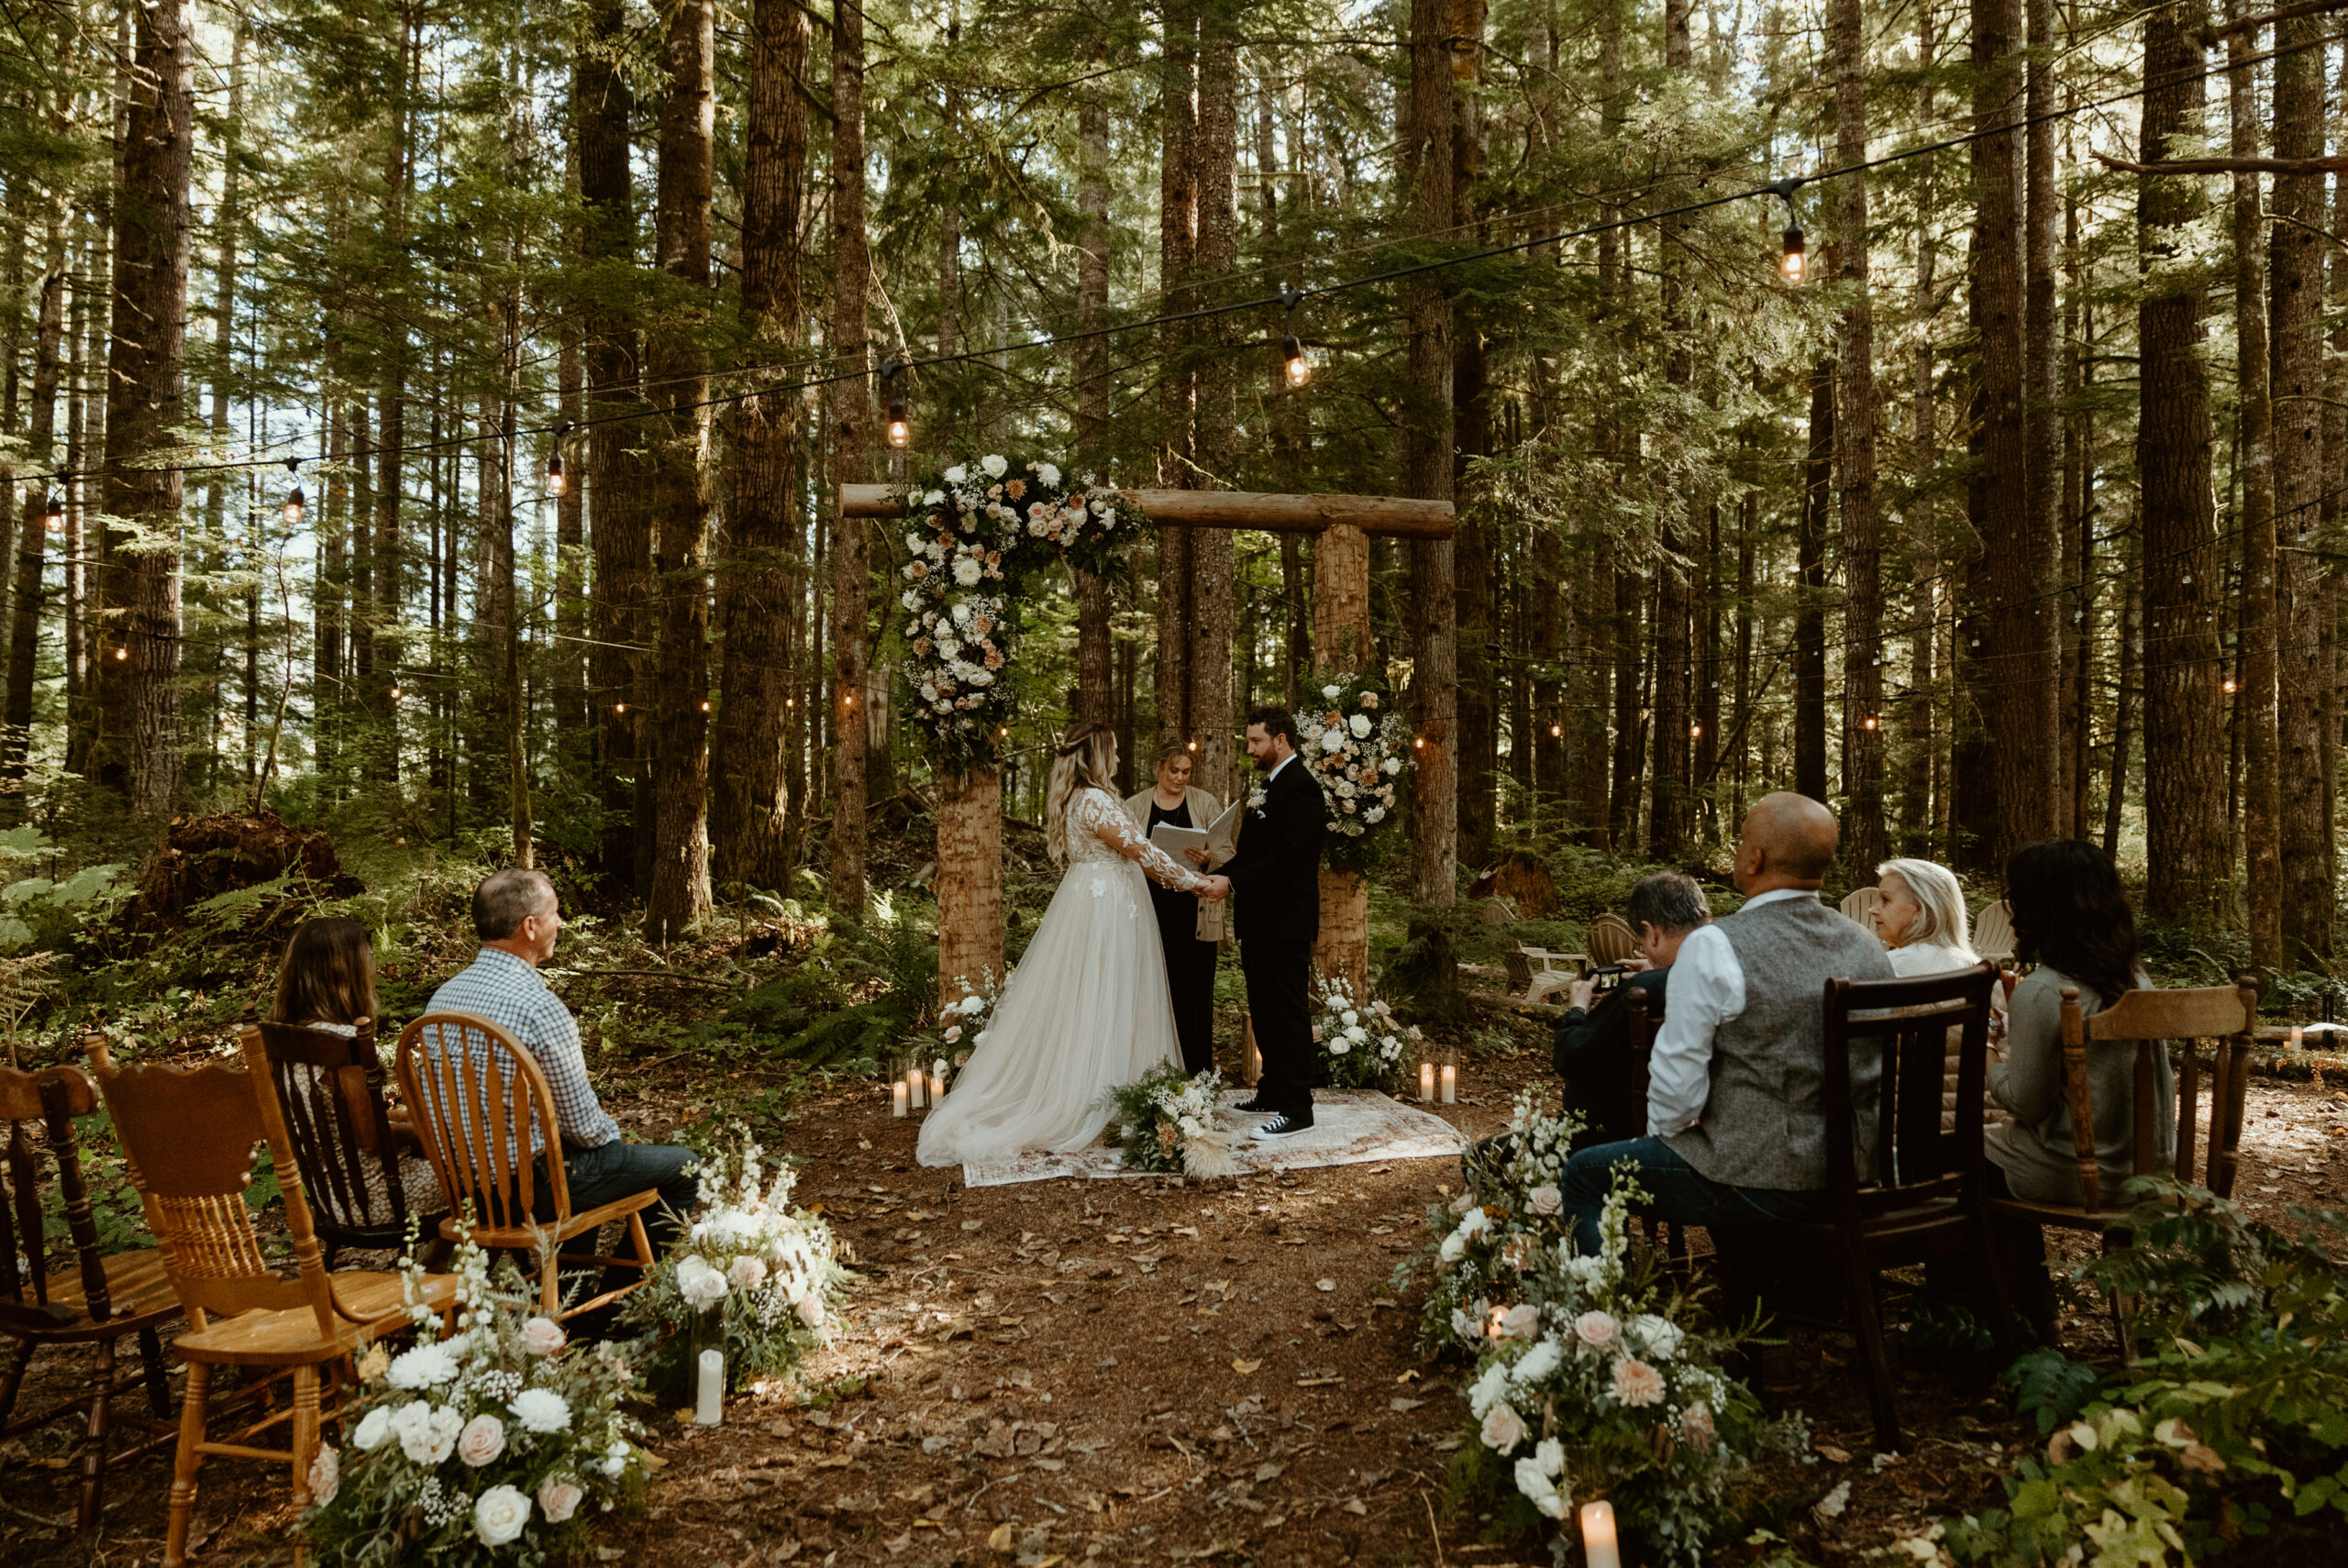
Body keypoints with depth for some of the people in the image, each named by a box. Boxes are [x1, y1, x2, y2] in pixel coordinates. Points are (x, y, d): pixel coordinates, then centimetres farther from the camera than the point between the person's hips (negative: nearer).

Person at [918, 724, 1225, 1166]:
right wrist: (1195, 882, -11)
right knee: (1100, 1004, -3)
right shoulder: (1096, 800, -18)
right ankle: (1091, 1105, 4)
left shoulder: (1074, 798, 12)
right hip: (1105, 909, -9)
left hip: (1086, 899, 10)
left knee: (1078, 1003, 12)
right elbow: (1141, 851, -18)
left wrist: (1170, 874, 16)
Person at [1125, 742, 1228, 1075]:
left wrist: (1209, 858, -19)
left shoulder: (1206, 803, 7)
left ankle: (1197, 1070, 6)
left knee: (1195, 988, -1)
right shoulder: (1134, 806, 9)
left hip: (1195, 912, 0)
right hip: (1153, 910, 1)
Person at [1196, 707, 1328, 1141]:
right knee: (1264, 1011, 17)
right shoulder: (1268, 787, 17)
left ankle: (1297, 1109, 1)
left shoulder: (1301, 787, -15)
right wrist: (1217, 874, 3)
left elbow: (1286, 857, -23)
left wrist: (1232, 882, -21)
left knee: (1288, 1013, -5)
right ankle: (1272, 1093, 28)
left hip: (1284, 924, -10)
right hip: (1260, 921, 10)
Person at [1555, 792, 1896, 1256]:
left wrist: (1662, 1132, 6)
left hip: (1762, 1182, -7)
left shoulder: (1713, 947, -19)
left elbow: (1677, 1076, -16)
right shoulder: (1869, 947, 1)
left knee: (1584, 1175, 11)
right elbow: (1878, 1072, 12)